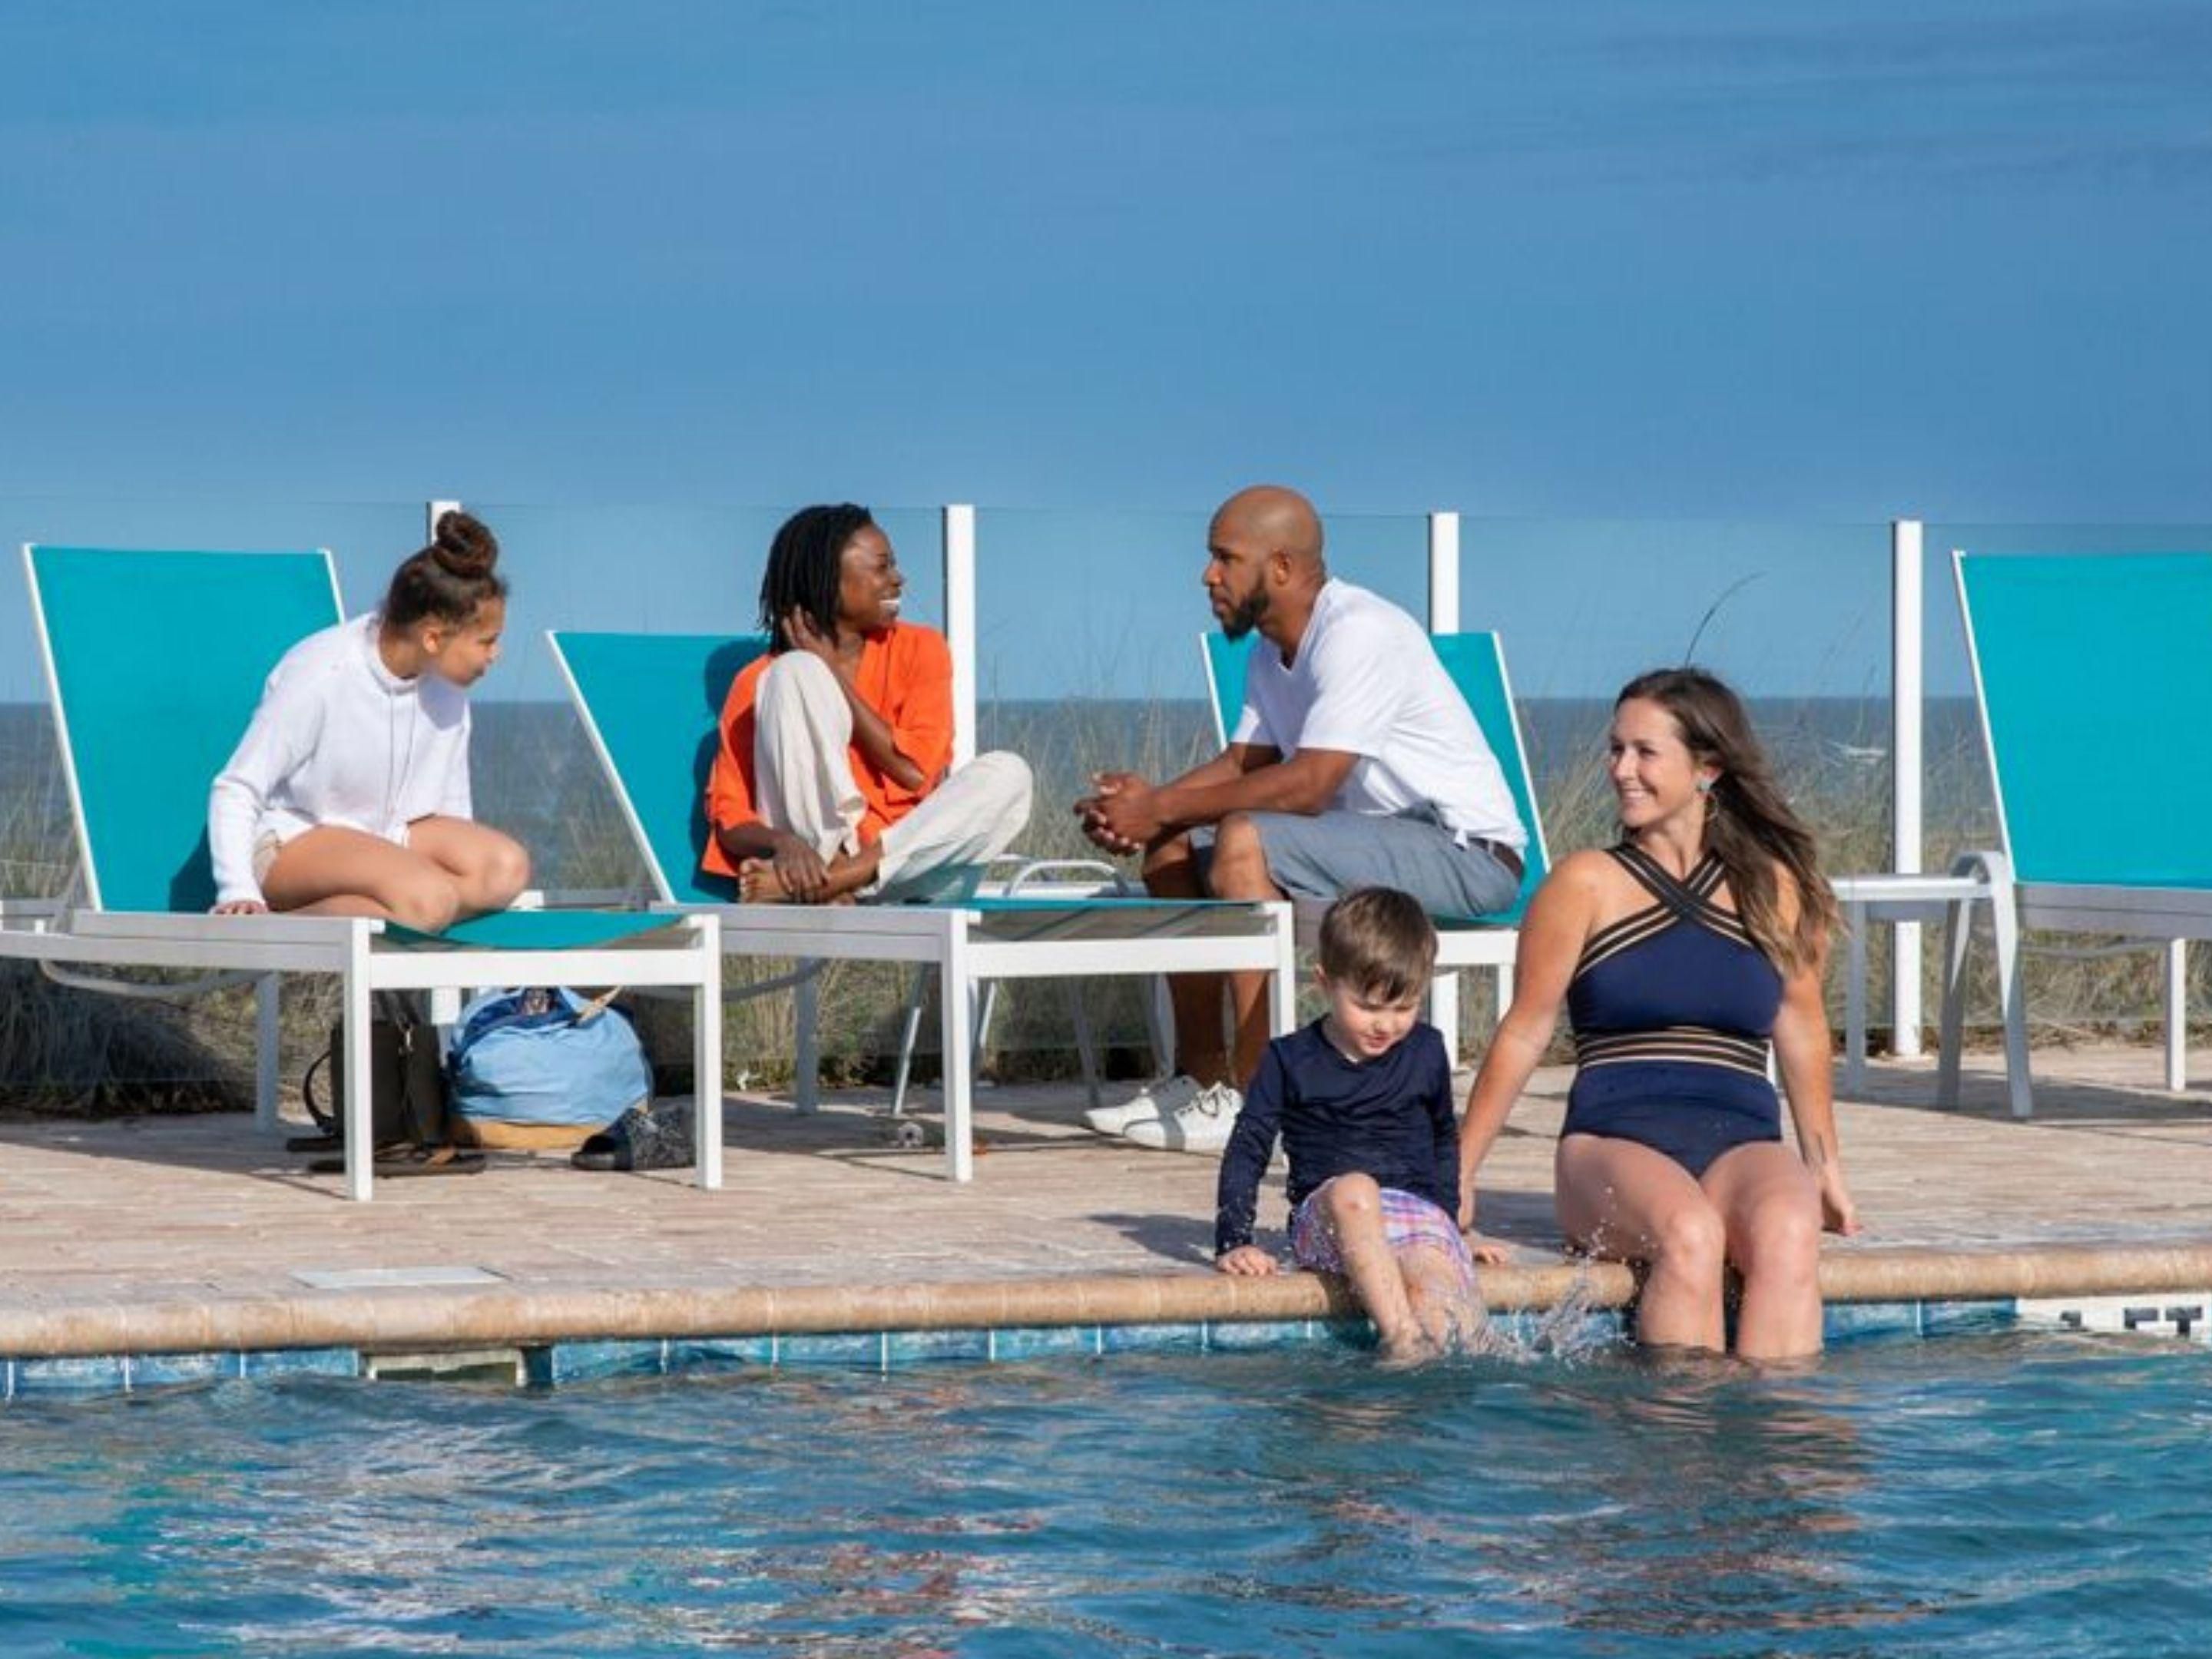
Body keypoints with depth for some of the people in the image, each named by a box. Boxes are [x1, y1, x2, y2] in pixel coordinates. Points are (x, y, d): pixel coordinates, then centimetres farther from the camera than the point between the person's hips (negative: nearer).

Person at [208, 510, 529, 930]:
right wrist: (238, 891, -28)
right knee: (427, 901, -35)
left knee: (508, 867, -20)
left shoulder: (445, 687, 0)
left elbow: (450, 803, 14)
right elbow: (236, 790, -18)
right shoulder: (319, 675, -20)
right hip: (290, 845, -8)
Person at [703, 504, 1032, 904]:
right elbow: (730, 818, -4)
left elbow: (915, 773, -7)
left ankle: (838, 878, -30)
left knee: (1007, 776, -24)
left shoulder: (919, 649, 6)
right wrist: (781, 842, -27)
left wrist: (833, 672, -5)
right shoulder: (761, 680, 1)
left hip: (905, 861, 2)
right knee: (797, 673, -17)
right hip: (811, 853, -2)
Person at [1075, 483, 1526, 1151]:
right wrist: (1147, 803, -11)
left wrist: (1161, 809, -21)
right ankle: (1200, 1077, 4)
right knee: (1173, 849, 5)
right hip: (1380, 839, 10)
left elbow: (1305, 786, -26)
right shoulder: (1274, 652, 12)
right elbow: (1244, 762, 9)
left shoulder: (1359, 634, -19)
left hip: (1467, 853, -10)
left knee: (1244, 843, -29)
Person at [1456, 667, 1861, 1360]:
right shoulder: (1586, 885, 6)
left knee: (1788, 1233, -34)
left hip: (1742, 1144, 2)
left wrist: (1825, 1169, 27)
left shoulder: (1773, 888, 12)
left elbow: (1801, 1026, 23)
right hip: (1612, 1143, -2)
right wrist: (1457, 1176, 7)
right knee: (1688, 1235, -36)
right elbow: (1524, 1035, 8)